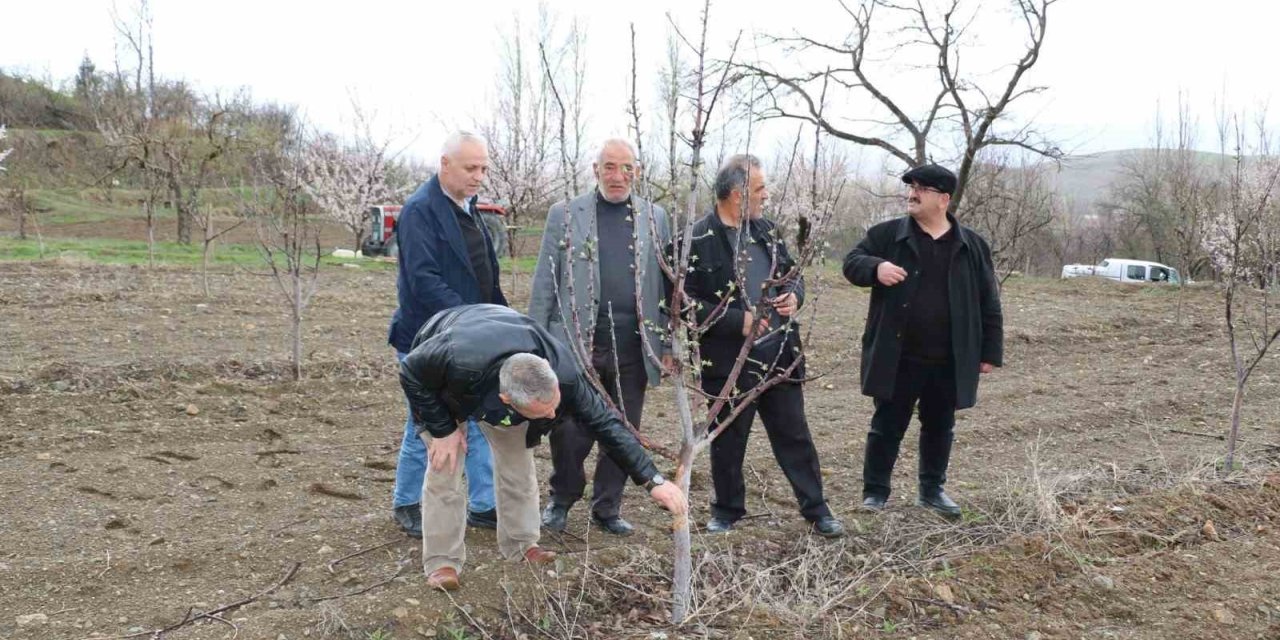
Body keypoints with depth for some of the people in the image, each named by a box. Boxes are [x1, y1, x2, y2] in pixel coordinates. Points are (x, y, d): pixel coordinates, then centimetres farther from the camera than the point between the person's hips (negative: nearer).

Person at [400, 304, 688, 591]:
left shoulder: (563, 374, -39)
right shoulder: (457, 360, -48)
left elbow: (605, 422, -28)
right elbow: (411, 373, -27)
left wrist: (653, 480, -30)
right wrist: (443, 429, -26)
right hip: (441, 381, -2)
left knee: (518, 461, 0)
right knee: (445, 467, -10)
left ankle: (521, 544, 19)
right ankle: (442, 561, 2)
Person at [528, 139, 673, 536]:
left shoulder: (654, 218, 9)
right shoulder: (565, 215, 3)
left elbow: (666, 286, 9)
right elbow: (544, 283, 2)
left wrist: (669, 344, 4)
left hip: (633, 347, 2)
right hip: (576, 343, -2)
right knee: (569, 431, 2)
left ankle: (607, 509, 27)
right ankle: (561, 499, 27)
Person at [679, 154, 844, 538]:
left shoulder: (764, 229, 9)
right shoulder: (700, 240, -13)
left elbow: (791, 273, 20)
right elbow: (688, 301, -16)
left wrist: (795, 295, -2)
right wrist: (738, 321, -20)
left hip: (780, 356, 5)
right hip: (730, 362, -5)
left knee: (795, 436, 13)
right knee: (728, 442, 11)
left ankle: (816, 509, 25)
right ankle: (727, 511, 30)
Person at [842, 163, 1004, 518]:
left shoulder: (972, 245, 3)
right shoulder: (887, 234, 0)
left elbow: (988, 303, 6)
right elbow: (852, 262, -2)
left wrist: (990, 352, 4)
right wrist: (876, 267, -25)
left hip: (949, 362, 2)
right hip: (897, 358, -2)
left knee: (940, 428, 15)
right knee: (887, 426, 6)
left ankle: (932, 489, 32)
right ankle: (875, 491, 19)